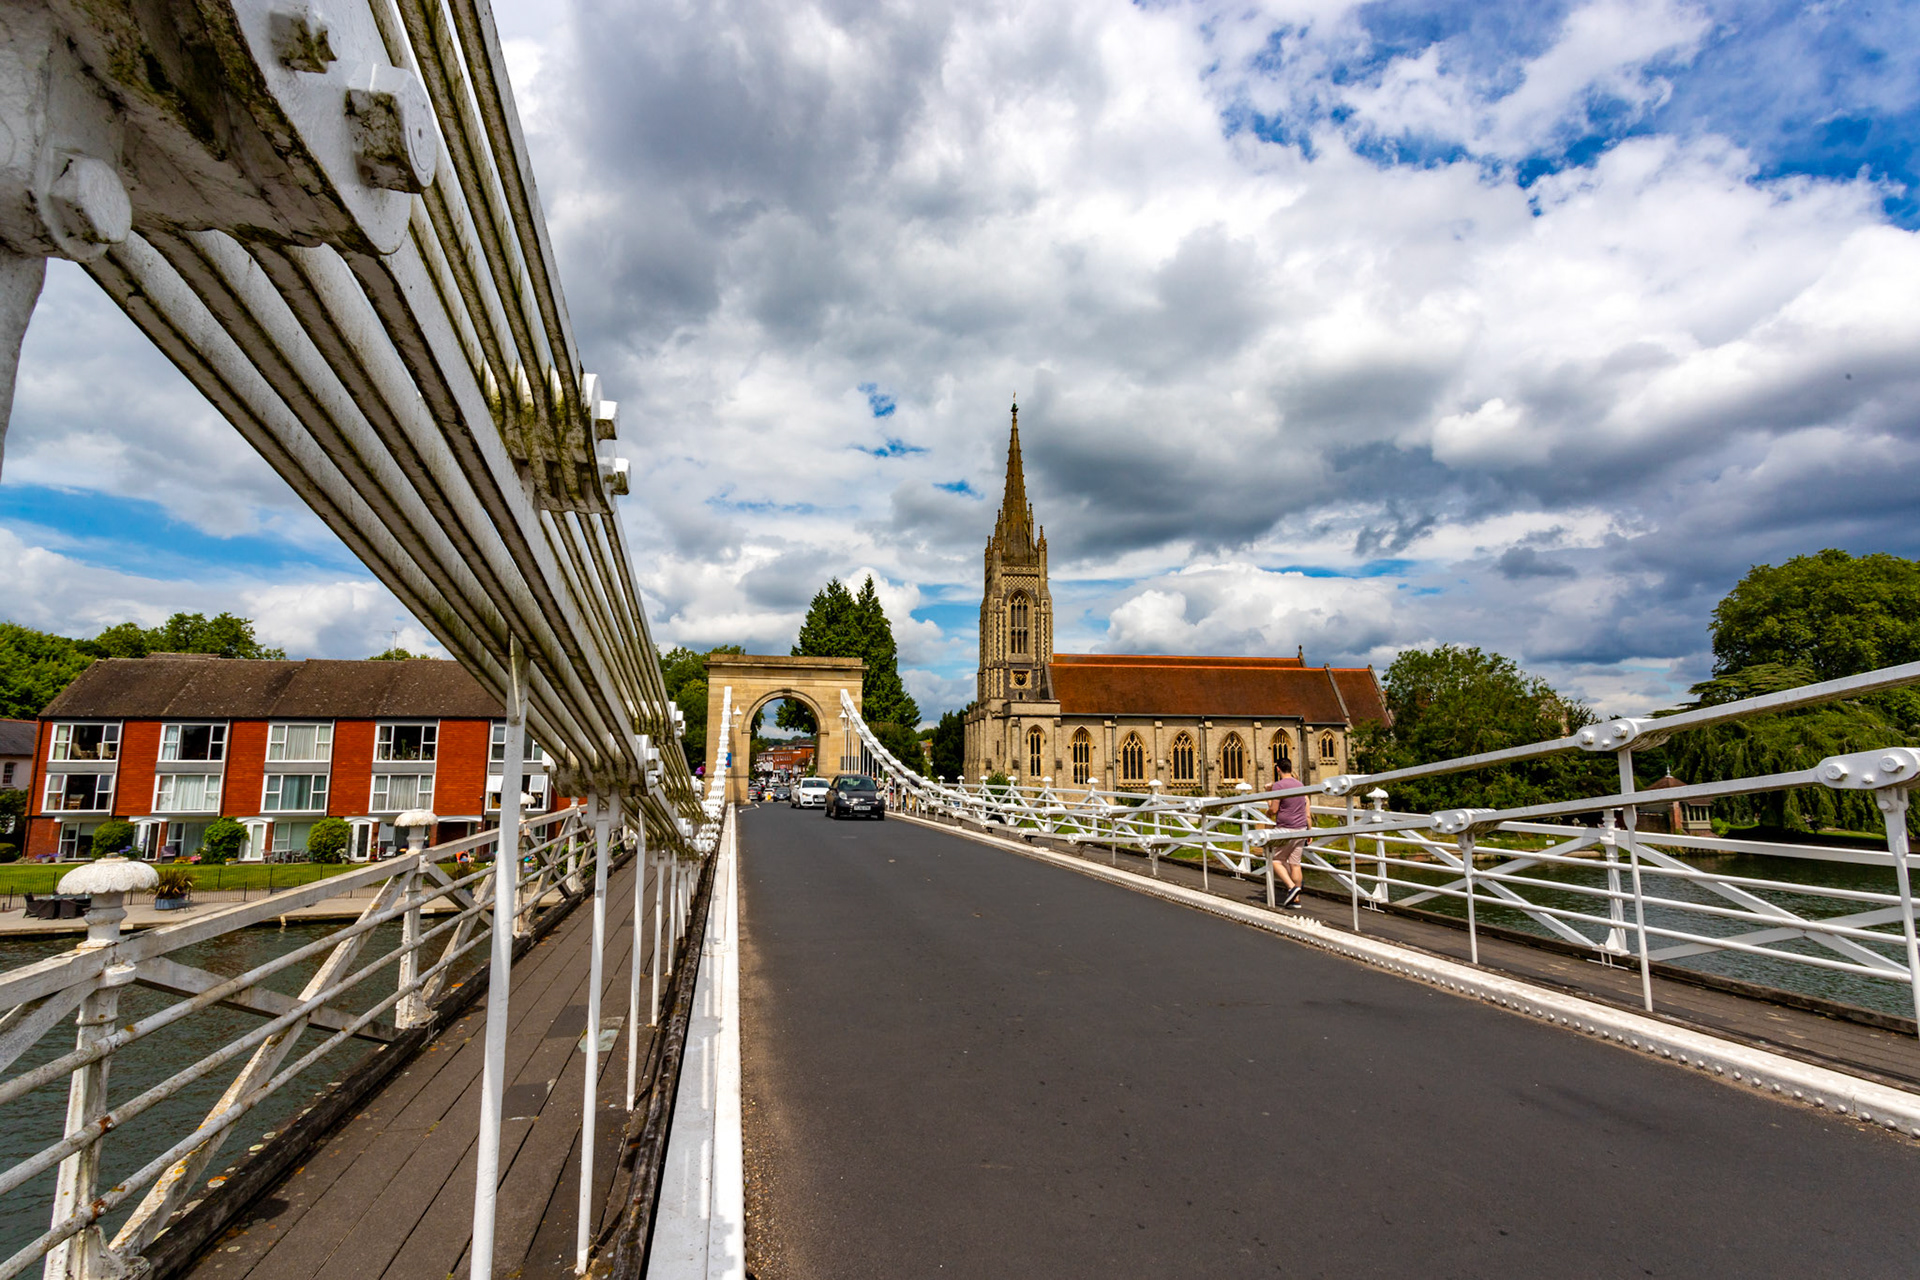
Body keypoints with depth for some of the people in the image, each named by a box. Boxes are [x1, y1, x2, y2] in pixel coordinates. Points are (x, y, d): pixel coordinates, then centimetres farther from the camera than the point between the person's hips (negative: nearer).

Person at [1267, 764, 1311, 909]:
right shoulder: (1301, 785, 12)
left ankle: (1292, 886, -14)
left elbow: (1274, 810, -15)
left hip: (1286, 829, -7)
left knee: (1275, 860, 3)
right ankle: (1295, 899, 8)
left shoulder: (1278, 785, -12)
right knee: (1295, 863, 8)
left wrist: (1268, 812, 7)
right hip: (1301, 828, 7)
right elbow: (1307, 811, 15)